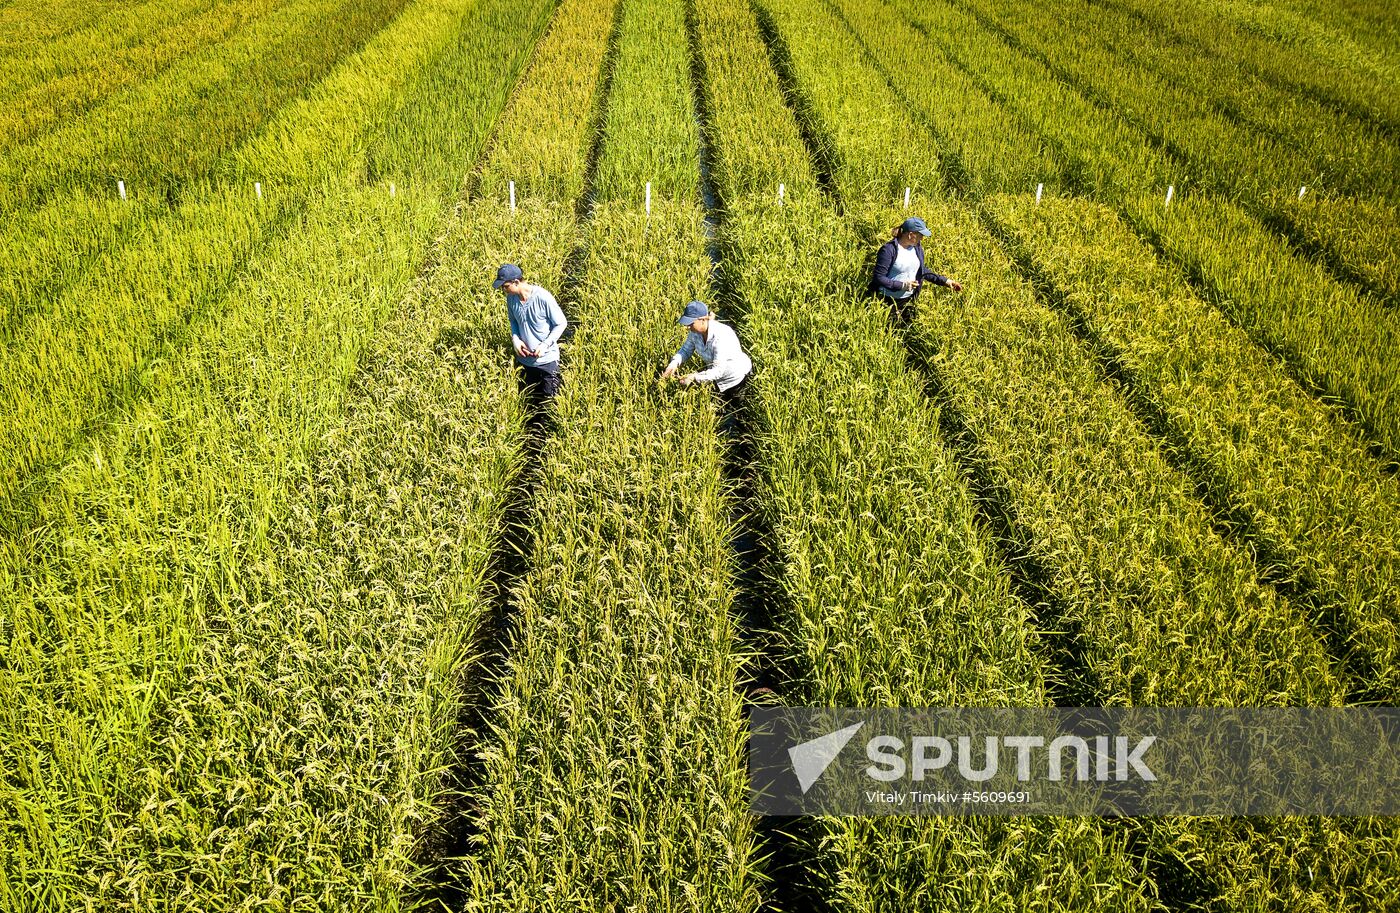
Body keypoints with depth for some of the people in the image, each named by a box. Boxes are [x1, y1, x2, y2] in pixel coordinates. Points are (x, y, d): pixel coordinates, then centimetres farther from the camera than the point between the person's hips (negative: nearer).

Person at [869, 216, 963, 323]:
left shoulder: (917, 247, 1)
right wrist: (903, 285, -25)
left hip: (909, 301, 6)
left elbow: (922, 270, 14)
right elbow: (879, 278, -21)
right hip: (889, 302, -6)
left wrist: (945, 281, 7)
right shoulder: (889, 250, -20)